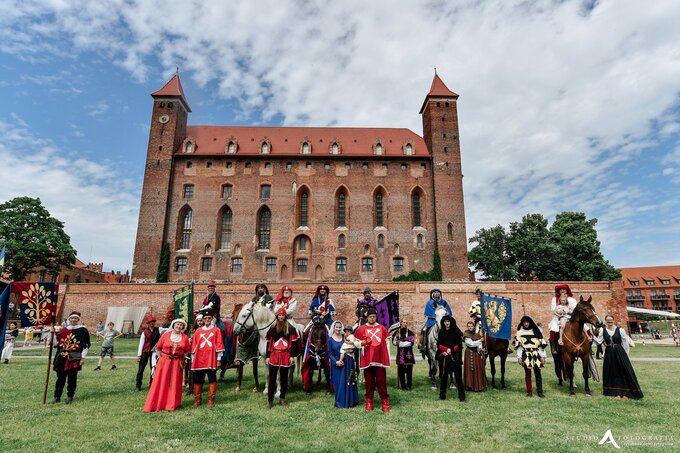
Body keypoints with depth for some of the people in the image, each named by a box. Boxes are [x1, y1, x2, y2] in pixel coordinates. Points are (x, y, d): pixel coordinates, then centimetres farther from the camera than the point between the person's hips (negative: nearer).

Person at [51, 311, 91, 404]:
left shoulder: (83, 330, -2)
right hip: (62, 358, 4)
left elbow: (86, 345, -4)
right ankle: (57, 397, 21)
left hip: (74, 358, -3)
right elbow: (56, 342, 14)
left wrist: (83, 357, -8)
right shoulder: (63, 330, 10)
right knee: (60, 377, 9)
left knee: (72, 378, 4)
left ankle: (70, 397, 16)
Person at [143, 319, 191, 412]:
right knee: (161, 383, 3)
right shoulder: (166, 335, -3)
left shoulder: (185, 337, 0)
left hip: (177, 363, 1)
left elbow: (187, 351, 9)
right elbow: (158, 347, 6)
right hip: (164, 362, -1)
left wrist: (182, 357, -4)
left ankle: (172, 404, 18)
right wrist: (161, 356, 0)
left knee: (174, 383, 6)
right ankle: (156, 404, 15)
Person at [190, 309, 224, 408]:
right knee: (198, 381, 9)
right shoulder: (198, 331, 7)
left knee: (212, 380, 3)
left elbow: (219, 346, 0)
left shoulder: (216, 330, 1)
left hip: (211, 360, -2)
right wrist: (193, 362, 6)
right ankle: (197, 399, 23)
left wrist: (218, 359, -3)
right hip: (199, 361, 2)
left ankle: (211, 400, 13)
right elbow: (194, 347, 8)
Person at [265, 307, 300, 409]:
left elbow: (293, 343, -3)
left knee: (284, 378, 10)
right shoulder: (272, 329, 5)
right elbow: (268, 343, 6)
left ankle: (282, 398, 25)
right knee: (272, 379, 2)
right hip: (274, 356, 1)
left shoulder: (291, 329, -1)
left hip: (286, 356, -1)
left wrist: (292, 356, -7)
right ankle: (270, 400, 11)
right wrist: (267, 356, 2)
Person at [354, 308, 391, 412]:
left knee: (382, 382, 2)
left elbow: (387, 343, 11)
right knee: (369, 382, 6)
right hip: (367, 360, 0)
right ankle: (369, 402, 17)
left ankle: (385, 403, 12)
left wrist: (388, 358, 7)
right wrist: (361, 343, -14)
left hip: (380, 359, 1)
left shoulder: (382, 328, 6)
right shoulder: (361, 328, 2)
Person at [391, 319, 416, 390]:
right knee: (401, 371, 2)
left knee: (409, 371, 2)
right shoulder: (397, 332, 6)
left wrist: (400, 343, -10)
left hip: (409, 353, -1)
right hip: (400, 354, 1)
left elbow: (411, 342, -9)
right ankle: (403, 386, 13)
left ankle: (409, 385, 12)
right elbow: (394, 342, 1)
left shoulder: (411, 332, 2)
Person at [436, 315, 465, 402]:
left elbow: (459, 345, -3)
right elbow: (439, 344, 3)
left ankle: (462, 396, 4)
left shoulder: (456, 332, -1)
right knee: (443, 376, 7)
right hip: (444, 357, 2)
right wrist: (446, 349, -13)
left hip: (455, 357, -2)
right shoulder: (441, 332, 6)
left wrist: (451, 350, -14)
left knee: (458, 376, -3)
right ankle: (442, 395, 17)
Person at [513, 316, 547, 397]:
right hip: (526, 355, 0)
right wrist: (519, 357, -6)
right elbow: (518, 345, 0)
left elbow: (541, 344, 2)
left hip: (536, 355, 0)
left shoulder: (536, 331, 3)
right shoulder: (520, 332, 2)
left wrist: (543, 356, -4)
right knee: (527, 374, 5)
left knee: (538, 373, 0)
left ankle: (540, 391, 9)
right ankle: (529, 391, 14)